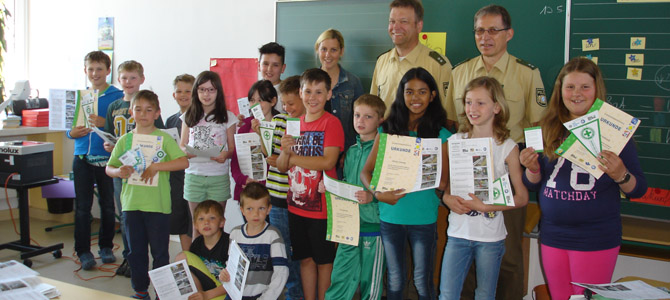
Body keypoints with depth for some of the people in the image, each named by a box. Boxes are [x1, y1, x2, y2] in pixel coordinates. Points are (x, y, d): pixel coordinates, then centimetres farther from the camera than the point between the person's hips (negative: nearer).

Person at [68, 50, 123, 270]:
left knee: (107, 205, 9)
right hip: (82, 157, 3)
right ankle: (83, 251, 12)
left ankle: (106, 247, 23)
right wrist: (71, 132, -4)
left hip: (107, 158, -2)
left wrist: (104, 123, -22)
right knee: (82, 206, 3)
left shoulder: (117, 96, -2)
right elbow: (70, 126, 17)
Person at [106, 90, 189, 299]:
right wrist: (118, 172, -12)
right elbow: (109, 168, 10)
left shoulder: (163, 138, -2)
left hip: (158, 204, -3)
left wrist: (156, 167, -21)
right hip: (132, 203, 3)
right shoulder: (125, 140, 8)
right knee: (136, 251, 12)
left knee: (160, 252, 5)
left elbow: (184, 162, -13)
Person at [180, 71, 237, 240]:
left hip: (219, 177, -2)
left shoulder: (227, 117, 3)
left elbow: (233, 148, 3)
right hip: (194, 175, 2)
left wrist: (226, 154, -19)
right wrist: (185, 152, -11)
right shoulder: (189, 117, 9)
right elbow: (182, 145, 12)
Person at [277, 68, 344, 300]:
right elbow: (281, 167, 6)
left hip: (321, 205, -5)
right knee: (305, 258, 16)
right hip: (296, 203, 6)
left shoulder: (331, 123, -9)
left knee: (324, 260, 9)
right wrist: (285, 151, -16)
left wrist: (293, 157, -12)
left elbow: (328, 162, -22)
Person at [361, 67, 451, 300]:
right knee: (395, 280, 16)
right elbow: (366, 171, 0)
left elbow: (444, 183, -1)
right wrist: (377, 193, -18)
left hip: (424, 217, -2)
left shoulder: (441, 135, -1)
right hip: (390, 215, 2)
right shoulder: (388, 130, 4)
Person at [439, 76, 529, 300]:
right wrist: (447, 198, -9)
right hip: (458, 231, 2)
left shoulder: (507, 147, -6)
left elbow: (522, 197, -4)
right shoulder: (455, 141, 3)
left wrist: (486, 206, -15)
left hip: (490, 237, -2)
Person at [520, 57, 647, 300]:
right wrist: (532, 169, -10)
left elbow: (639, 189, -5)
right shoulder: (548, 129, 5)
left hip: (596, 240, -4)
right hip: (553, 236, 4)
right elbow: (534, 185, 11)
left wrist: (620, 175, -24)